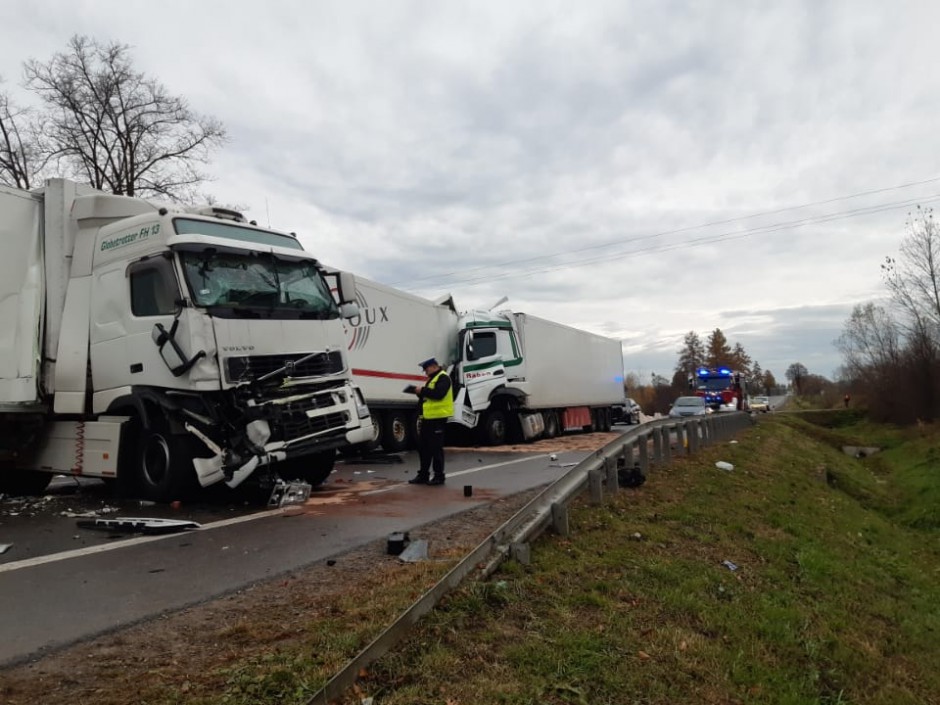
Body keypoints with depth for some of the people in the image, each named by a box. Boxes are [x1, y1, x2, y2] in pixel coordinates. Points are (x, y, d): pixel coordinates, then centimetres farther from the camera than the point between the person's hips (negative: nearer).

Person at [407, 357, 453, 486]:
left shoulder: (443, 378, -9)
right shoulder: (432, 379, 22)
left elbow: (438, 393, -25)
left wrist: (423, 390, -17)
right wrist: (419, 392, 5)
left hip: (438, 418, -10)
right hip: (428, 418, 10)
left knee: (436, 448, -4)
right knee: (423, 446, 11)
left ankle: (439, 476, 5)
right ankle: (423, 475, 20)